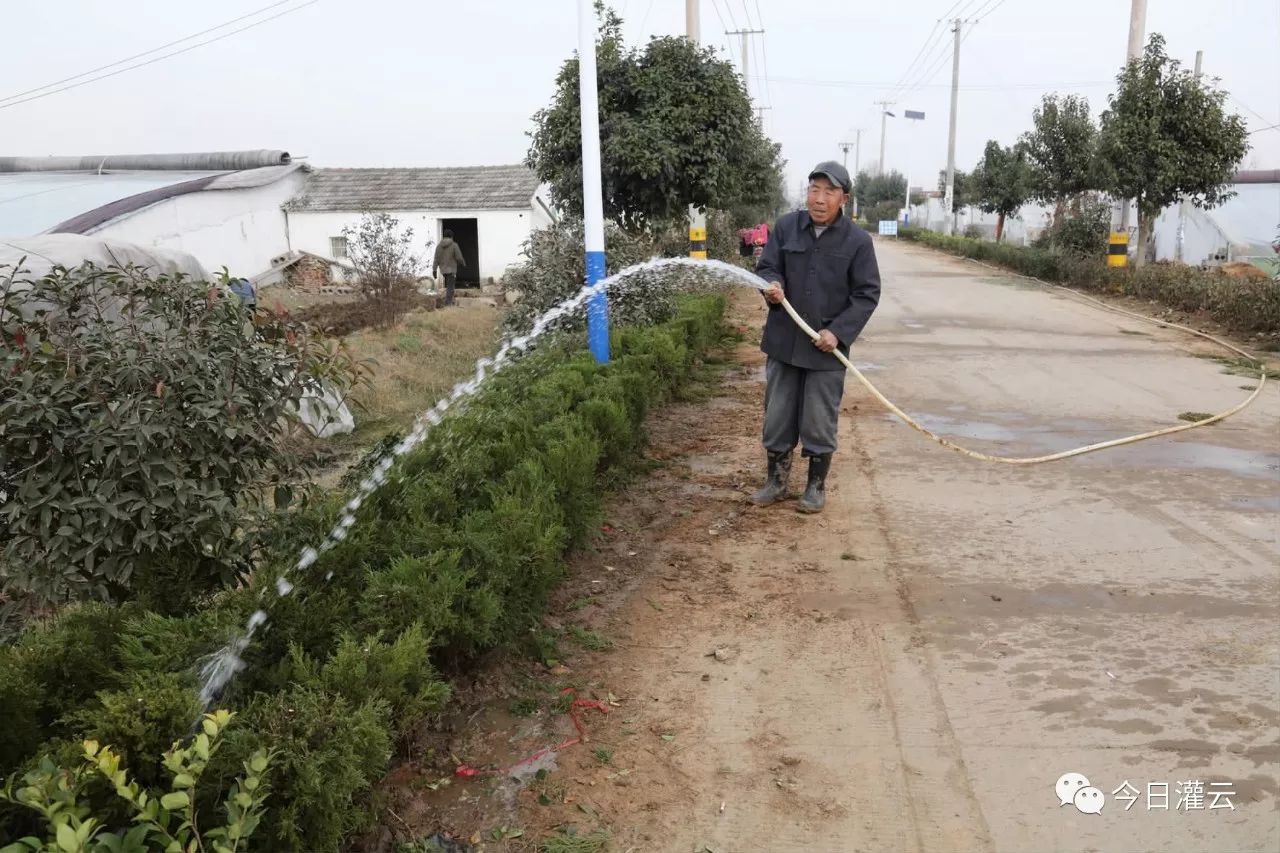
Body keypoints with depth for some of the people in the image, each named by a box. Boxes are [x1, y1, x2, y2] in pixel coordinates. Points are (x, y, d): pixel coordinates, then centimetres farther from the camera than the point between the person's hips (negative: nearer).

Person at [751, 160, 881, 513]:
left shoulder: (858, 240, -6)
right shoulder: (786, 226, -1)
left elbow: (867, 294, -4)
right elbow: (767, 267, 4)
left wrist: (838, 331, -16)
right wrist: (772, 286, -21)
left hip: (826, 348, -2)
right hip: (783, 341, 3)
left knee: (819, 423, 6)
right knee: (777, 417, 11)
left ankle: (816, 486, 24)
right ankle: (776, 481, 28)